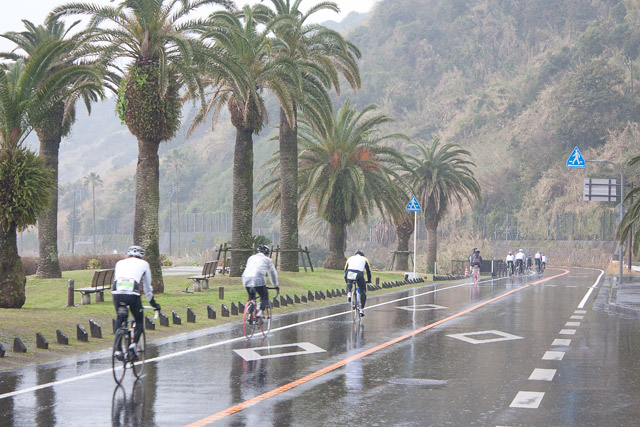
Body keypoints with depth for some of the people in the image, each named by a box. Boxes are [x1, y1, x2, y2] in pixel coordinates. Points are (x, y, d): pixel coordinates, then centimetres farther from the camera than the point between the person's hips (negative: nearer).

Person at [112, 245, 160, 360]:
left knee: (119, 320, 23)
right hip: (133, 294, -2)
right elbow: (147, 287, 31)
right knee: (139, 321, 16)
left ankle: (118, 349, 13)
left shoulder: (120, 263, 30)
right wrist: (153, 302, 44)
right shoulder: (143, 264, 25)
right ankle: (134, 343, -8)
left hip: (117, 293, 2)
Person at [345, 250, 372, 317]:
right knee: (363, 292, 15)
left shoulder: (350, 258, 30)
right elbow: (368, 271, 29)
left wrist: (346, 281, 40)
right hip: (359, 275, -2)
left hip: (350, 274, 2)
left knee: (349, 284, 36)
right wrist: (369, 280, 42)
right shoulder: (364, 259, 26)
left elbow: (345, 270, 32)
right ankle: (362, 309, 8)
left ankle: (348, 293, 6)